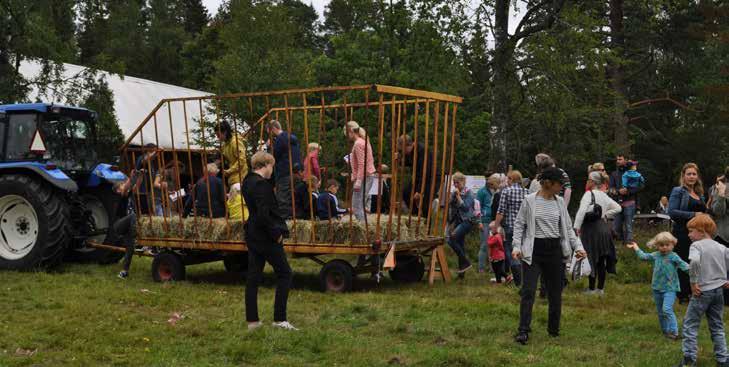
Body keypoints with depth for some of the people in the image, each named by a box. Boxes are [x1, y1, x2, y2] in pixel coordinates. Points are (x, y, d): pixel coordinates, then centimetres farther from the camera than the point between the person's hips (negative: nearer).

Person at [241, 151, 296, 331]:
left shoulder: (247, 181, 9)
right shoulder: (261, 184, -20)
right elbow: (263, 215, -26)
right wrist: (276, 234, -15)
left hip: (253, 236, 9)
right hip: (266, 237, -9)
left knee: (253, 277, 11)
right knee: (284, 274, 2)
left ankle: (252, 320, 17)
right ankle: (279, 319, 2)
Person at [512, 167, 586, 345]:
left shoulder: (560, 202, 7)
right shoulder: (530, 201, -4)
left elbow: (568, 228, 12)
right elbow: (519, 224, -1)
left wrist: (578, 246, 1)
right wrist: (516, 246, -12)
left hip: (555, 250, 4)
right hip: (534, 250, -4)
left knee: (555, 292, 10)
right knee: (528, 290, -9)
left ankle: (554, 329, 23)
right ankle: (523, 331, -7)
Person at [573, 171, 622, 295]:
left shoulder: (588, 194, -12)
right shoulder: (604, 195, 8)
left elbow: (582, 211, -22)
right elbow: (618, 208, 15)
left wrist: (577, 227, -19)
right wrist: (605, 215, 13)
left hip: (591, 229, -6)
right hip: (604, 228, 6)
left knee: (592, 259, -1)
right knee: (601, 260, 10)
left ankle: (591, 289, 4)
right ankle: (600, 288, 17)